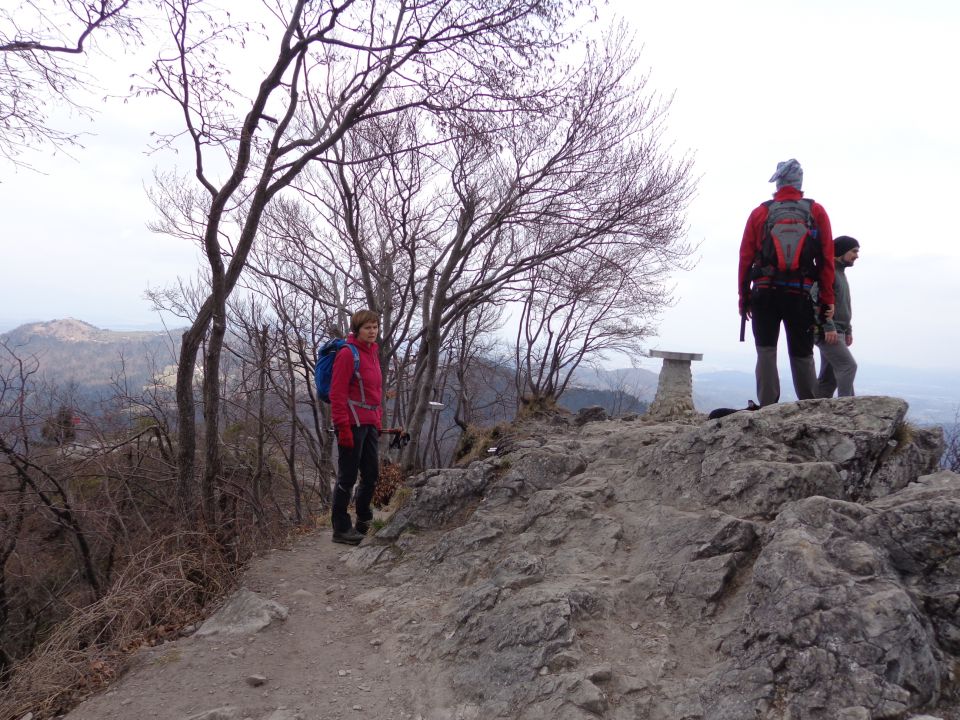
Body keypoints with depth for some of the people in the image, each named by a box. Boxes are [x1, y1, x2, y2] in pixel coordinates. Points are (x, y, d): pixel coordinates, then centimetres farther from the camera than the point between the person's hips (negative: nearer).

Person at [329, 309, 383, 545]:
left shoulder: (373, 352, 15)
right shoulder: (348, 353, -11)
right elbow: (337, 393, -15)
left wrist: (378, 421, 18)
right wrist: (343, 428, -19)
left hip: (369, 424, 8)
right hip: (352, 424, -8)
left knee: (372, 474, 15)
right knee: (347, 477, 1)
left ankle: (363, 521, 34)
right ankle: (341, 529, 13)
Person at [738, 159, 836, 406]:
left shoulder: (759, 212, 5)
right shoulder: (816, 211, 6)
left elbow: (745, 258, 1)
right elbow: (827, 258, 1)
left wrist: (744, 297, 5)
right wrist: (827, 299, 4)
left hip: (764, 294, -1)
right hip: (800, 295, 1)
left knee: (766, 352, 2)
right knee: (802, 355, 9)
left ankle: (767, 410, -4)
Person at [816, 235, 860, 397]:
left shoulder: (840, 272, 23)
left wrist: (848, 330, 23)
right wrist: (829, 327, -25)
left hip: (836, 331, 10)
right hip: (828, 331, -10)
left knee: (829, 377, 8)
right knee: (848, 366, -16)